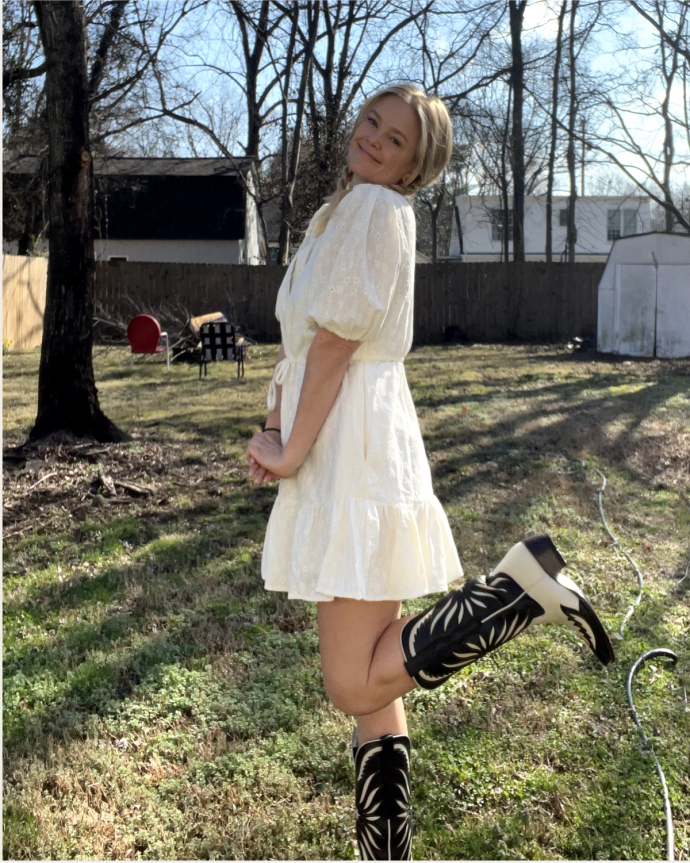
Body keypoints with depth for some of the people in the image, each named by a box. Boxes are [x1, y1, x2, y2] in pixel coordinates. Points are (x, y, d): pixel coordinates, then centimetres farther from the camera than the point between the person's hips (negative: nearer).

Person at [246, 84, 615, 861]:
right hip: (334, 451, 9)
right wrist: (274, 431, 7)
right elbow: (298, 339, 19)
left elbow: (337, 339, -15)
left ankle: (524, 585, -5)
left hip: (354, 452, -9)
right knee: (366, 680, 12)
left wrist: (293, 450, -10)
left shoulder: (375, 205, -7)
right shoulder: (338, 213, 21)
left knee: (355, 687, -11)